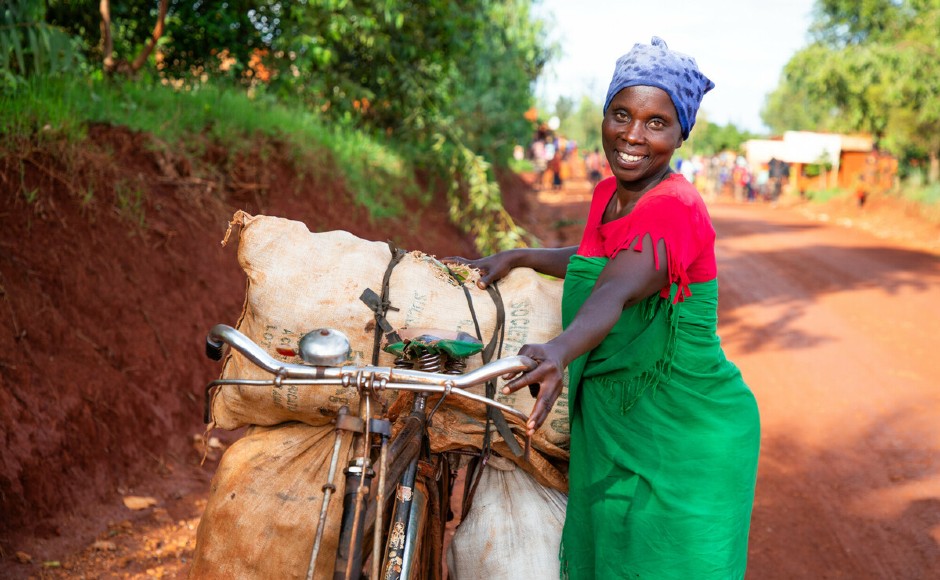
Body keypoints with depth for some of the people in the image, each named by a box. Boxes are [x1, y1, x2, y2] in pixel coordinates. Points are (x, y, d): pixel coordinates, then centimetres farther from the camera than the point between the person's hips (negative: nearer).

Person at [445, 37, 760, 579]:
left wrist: (559, 352, -57)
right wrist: (515, 257, 13)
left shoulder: (676, 208, -22)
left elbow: (617, 291, -39)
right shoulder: (607, 195, 5)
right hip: (611, 427, 8)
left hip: (683, 437, -8)